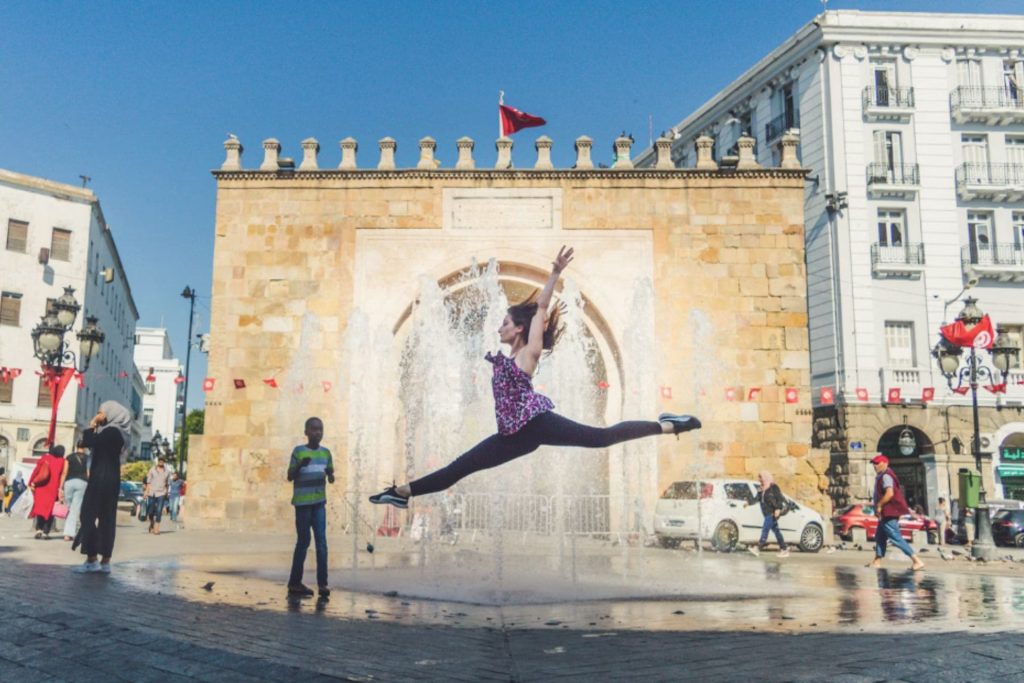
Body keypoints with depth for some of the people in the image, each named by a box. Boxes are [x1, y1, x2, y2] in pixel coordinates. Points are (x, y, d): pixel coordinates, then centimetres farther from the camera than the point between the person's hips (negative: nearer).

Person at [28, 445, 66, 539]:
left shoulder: (45, 458, 6)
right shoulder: (62, 461, 2)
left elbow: (36, 470, 1)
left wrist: (31, 483, 3)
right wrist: (60, 488, 3)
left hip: (41, 488, 1)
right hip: (53, 489, -1)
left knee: (40, 507, 11)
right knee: (50, 509, 5)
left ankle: (39, 529, -4)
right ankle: (46, 532, -2)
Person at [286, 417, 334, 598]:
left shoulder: (326, 452, 7)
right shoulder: (298, 451, -6)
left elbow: (331, 477, 14)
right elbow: (290, 477, -6)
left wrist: (330, 475, -10)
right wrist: (300, 466, -25)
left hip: (319, 502, 4)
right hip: (302, 503, -4)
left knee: (321, 542, -2)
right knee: (303, 541, 1)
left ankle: (322, 583, 0)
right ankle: (294, 582, 13)